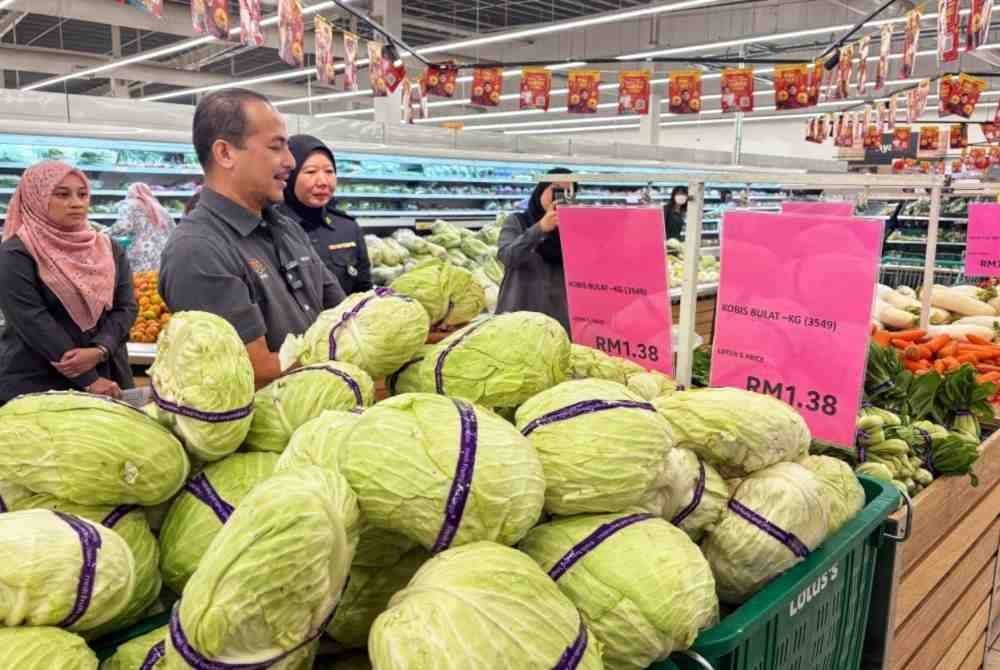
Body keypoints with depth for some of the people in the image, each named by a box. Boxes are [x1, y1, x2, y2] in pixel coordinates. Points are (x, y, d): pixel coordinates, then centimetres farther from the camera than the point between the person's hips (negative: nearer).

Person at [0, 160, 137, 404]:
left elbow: (126, 307, 1)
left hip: (106, 376, 4)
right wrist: (89, 381, -20)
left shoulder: (109, 248, 7)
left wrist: (99, 350, -17)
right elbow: (33, 322, -16)